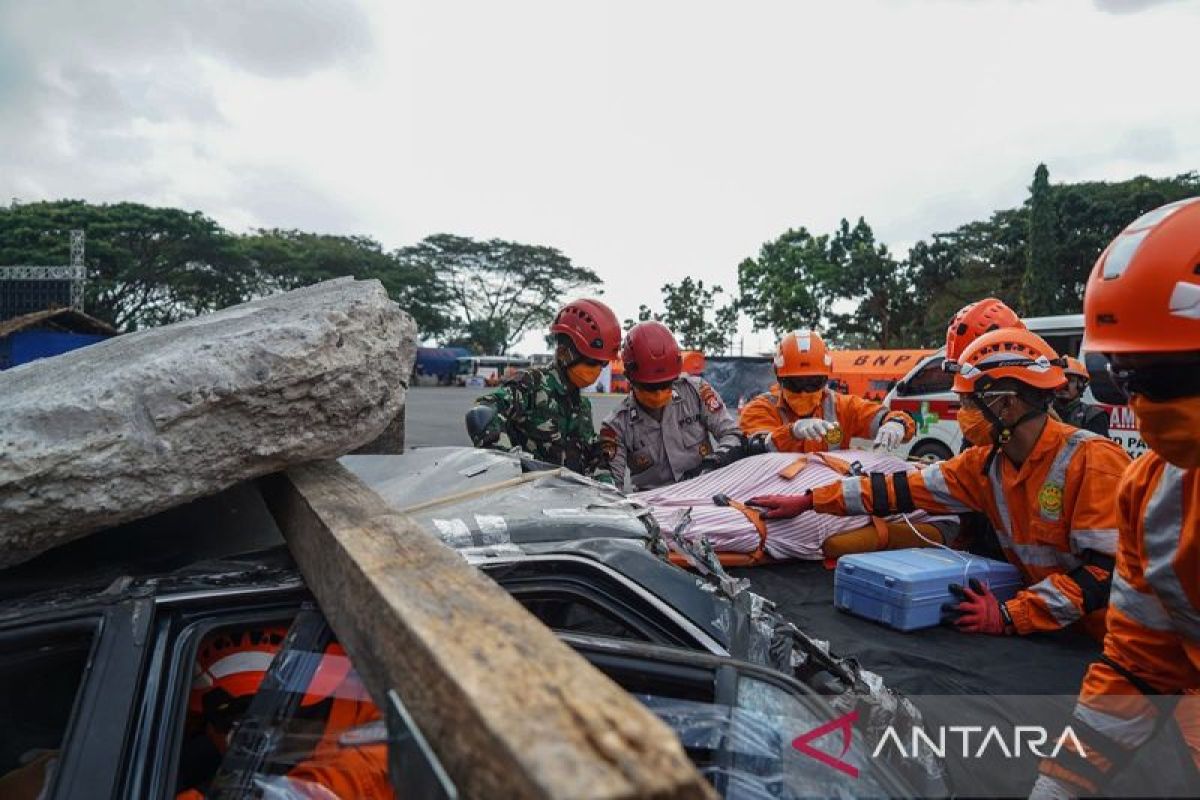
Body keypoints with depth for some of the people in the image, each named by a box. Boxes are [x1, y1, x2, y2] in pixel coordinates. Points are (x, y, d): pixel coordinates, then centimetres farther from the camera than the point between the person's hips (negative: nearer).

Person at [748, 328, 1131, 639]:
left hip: (1105, 635, -5)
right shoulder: (986, 463, 0)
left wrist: (1009, 616, -28)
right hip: (1054, 630, 5)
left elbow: (1108, 569, -23)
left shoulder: (1092, 461, -20)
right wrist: (808, 501, -2)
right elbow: (902, 489, 0)